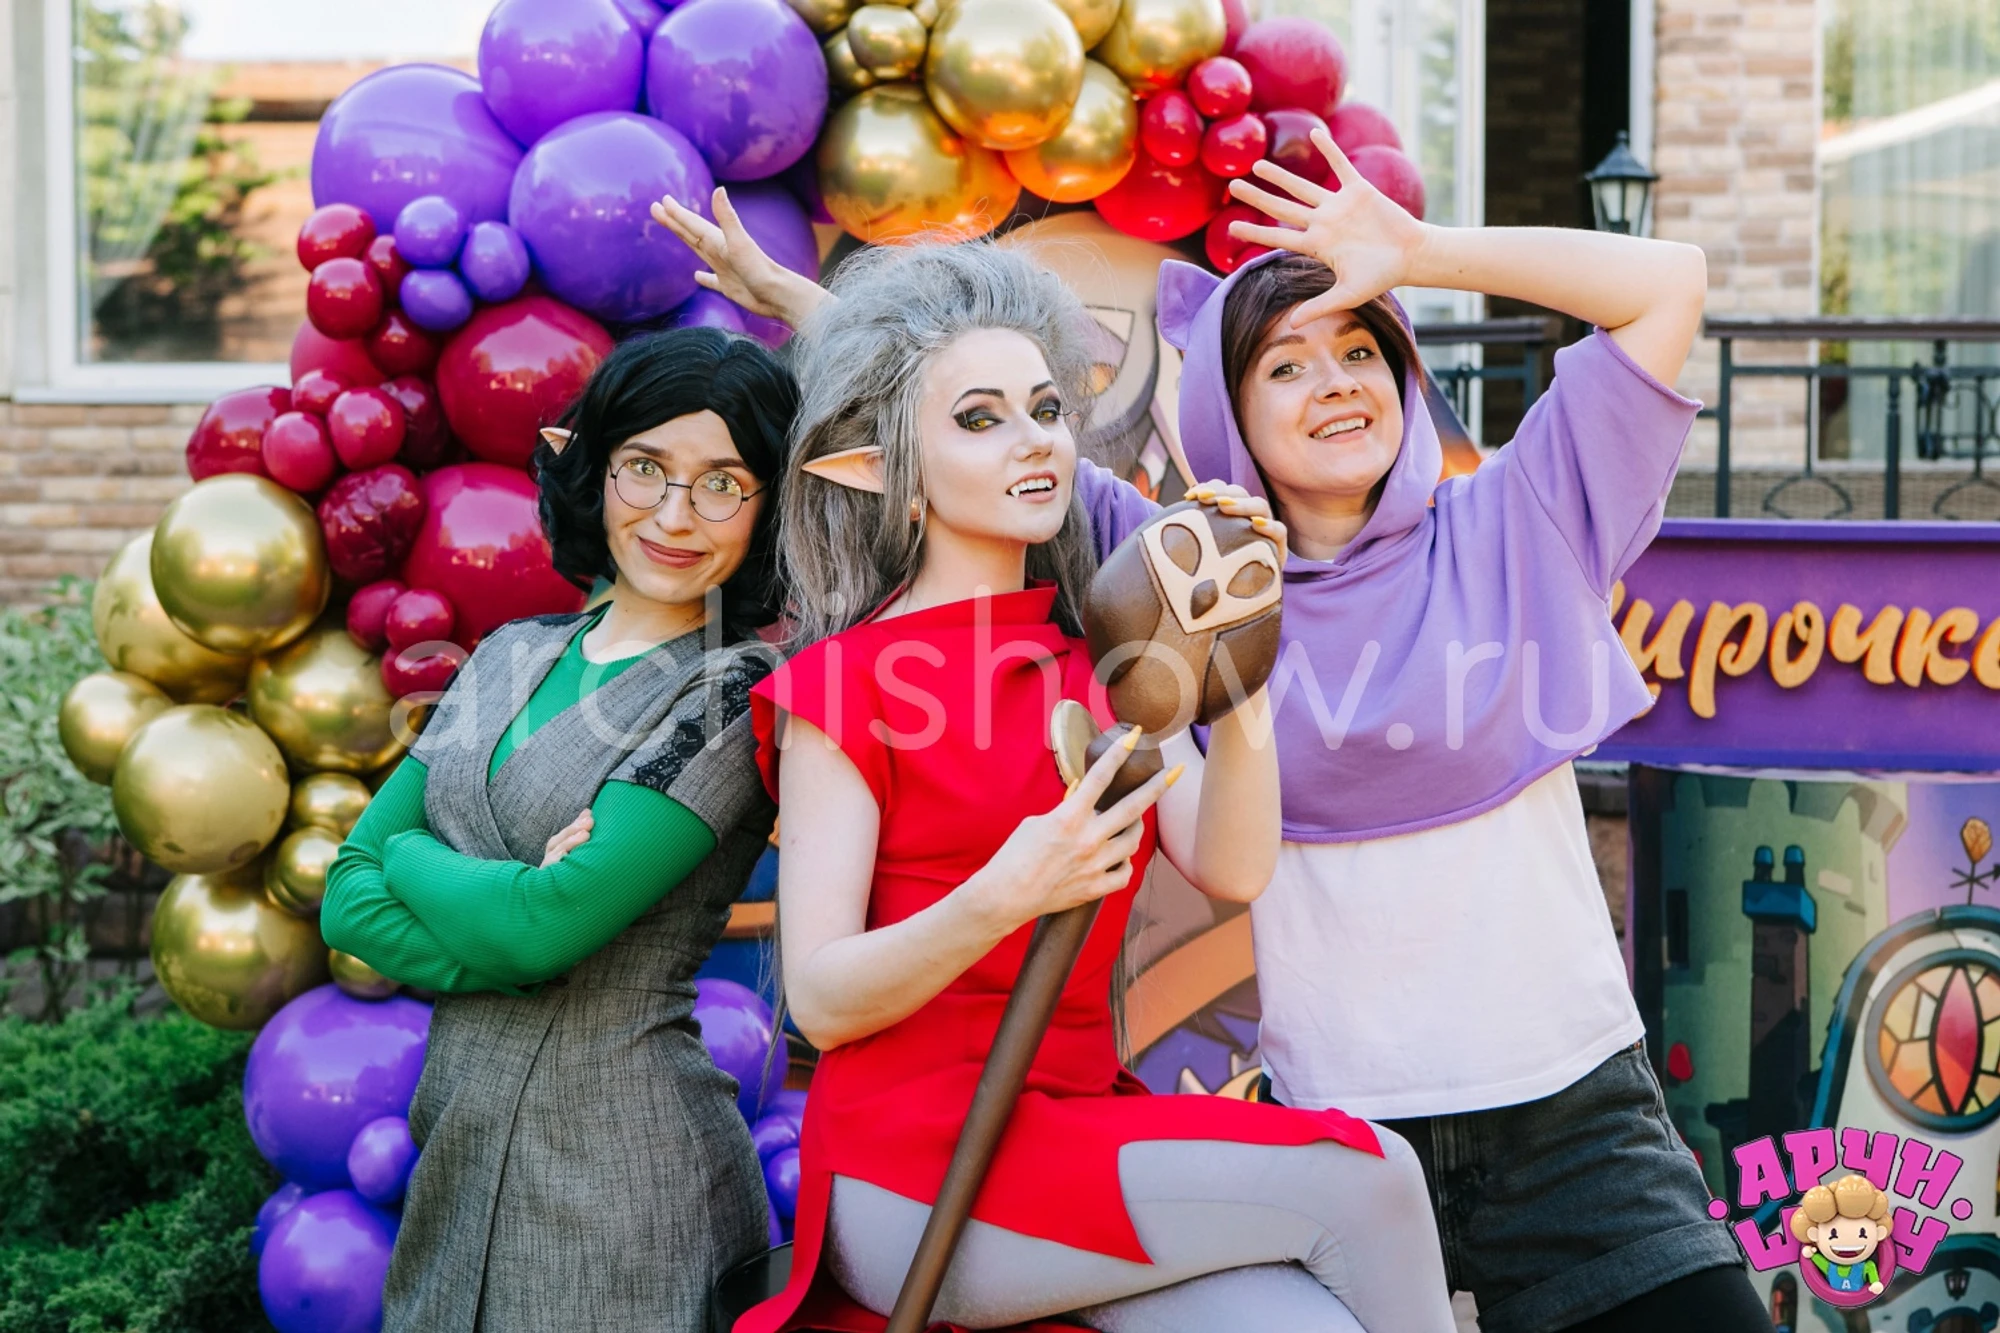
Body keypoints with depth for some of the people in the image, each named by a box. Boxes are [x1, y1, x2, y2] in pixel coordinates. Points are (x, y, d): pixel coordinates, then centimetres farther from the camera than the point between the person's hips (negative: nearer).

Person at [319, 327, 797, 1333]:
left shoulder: (736, 695, -11)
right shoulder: (513, 658, 8)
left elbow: (551, 926, -20)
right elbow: (349, 899, 2)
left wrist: (411, 857, -3)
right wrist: (512, 911, -14)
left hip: (618, 1165, -6)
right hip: (456, 1142, 6)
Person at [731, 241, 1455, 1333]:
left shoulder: (1104, 665, 15)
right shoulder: (841, 684, -3)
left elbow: (1230, 870, -1)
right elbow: (821, 1001, -9)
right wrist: (1004, 897, -26)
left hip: (1081, 1117, 5)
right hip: (915, 1166, -5)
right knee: (1360, 1179, -19)